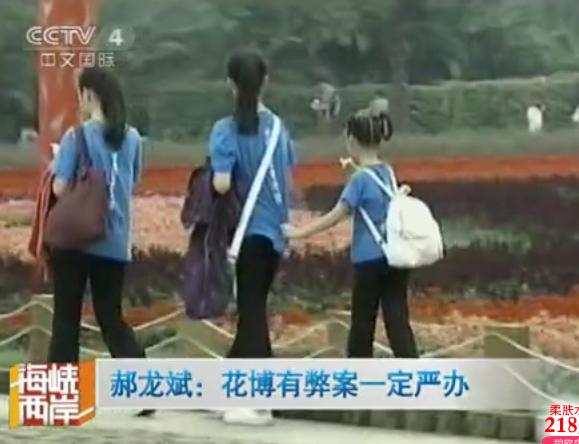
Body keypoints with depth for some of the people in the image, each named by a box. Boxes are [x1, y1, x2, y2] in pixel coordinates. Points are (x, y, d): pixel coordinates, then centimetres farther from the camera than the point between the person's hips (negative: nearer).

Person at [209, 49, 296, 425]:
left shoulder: (226, 130, -12)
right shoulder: (278, 127, 6)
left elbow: (221, 185, -20)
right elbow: (290, 182, 10)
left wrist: (209, 180, 0)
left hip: (248, 229, -5)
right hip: (275, 229, 6)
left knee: (252, 311, -3)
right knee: (252, 308, 12)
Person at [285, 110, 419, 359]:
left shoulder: (360, 179, -12)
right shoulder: (387, 173, 8)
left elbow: (335, 217, -14)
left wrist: (299, 232, -10)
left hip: (371, 261, -6)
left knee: (363, 323, 9)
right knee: (397, 321, 3)